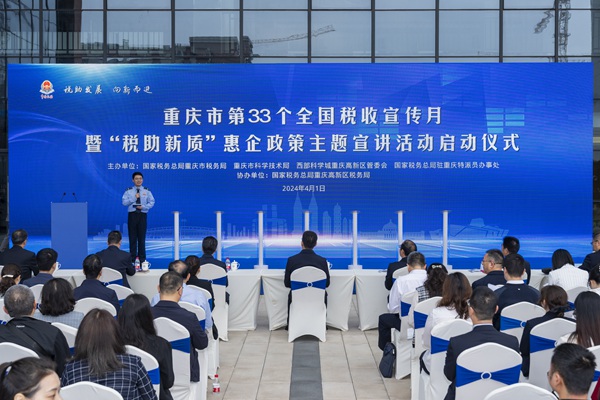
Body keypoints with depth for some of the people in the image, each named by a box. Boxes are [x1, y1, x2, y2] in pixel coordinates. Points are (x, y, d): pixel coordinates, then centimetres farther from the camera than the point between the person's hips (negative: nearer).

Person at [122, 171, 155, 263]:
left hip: (142, 215, 0)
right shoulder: (129, 191, 4)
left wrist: (143, 207, -12)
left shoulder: (147, 191, 6)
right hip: (132, 215, 0)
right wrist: (134, 198, -13)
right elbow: (124, 202, -4)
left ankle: (142, 259, 10)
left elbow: (151, 202, 4)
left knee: (142, 237, 2)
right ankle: (132, 258, 10)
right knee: (132, 237, 2)